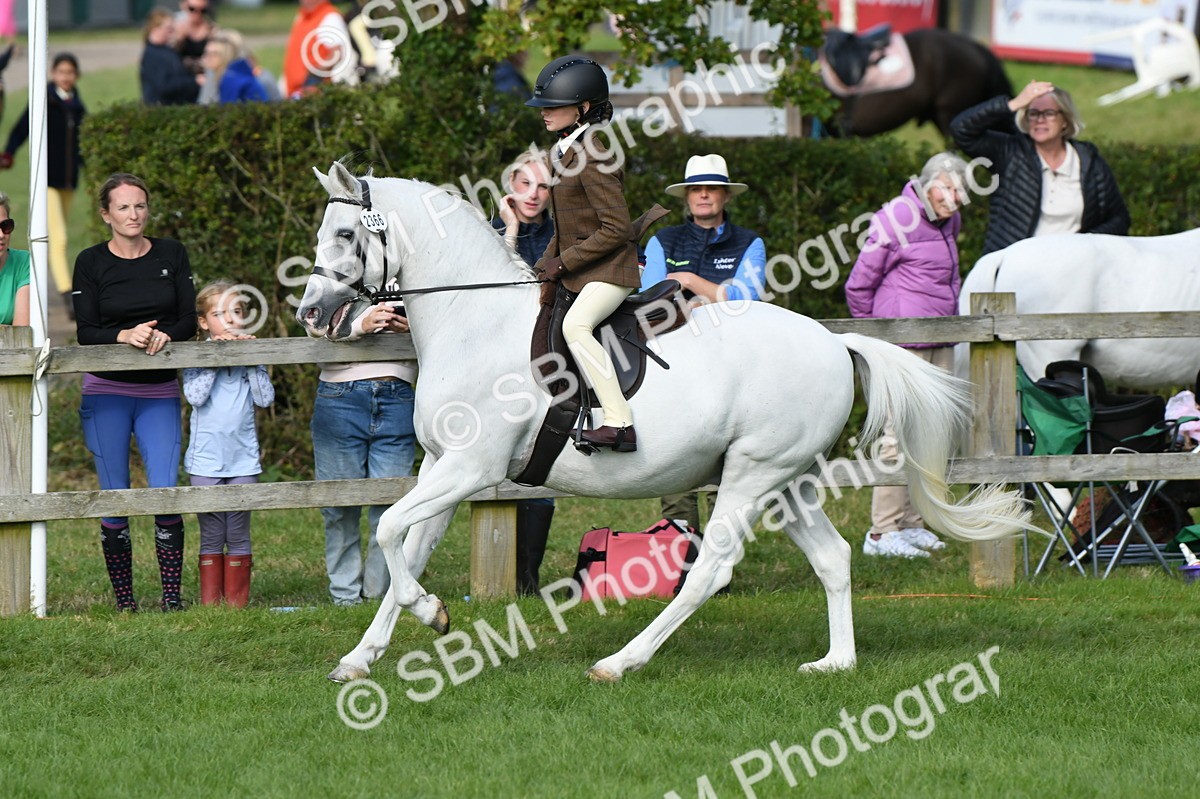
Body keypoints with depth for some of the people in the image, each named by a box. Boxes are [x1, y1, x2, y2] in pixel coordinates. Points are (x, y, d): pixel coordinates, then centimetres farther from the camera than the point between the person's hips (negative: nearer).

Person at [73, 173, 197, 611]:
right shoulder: (91, 262, 0)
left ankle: (172, 599, -4)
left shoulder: (171, 254, 7)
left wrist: (164, 335, -17)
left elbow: (188, 320, 4)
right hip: (106, 391, -1)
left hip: (159, 393, 1)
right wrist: (125, 336, -23)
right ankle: (124, 603, 5)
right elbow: (85, 332, -5)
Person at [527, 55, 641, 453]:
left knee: (575, 325, -32)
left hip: (609, 271, -11)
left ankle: (619, 423, -36)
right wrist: (545, 265, 8)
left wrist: (563, 262, -19)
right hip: (575, 274, 11)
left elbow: (616, 229, -21)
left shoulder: (592, 160, -17)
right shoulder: (562, 154, 13)